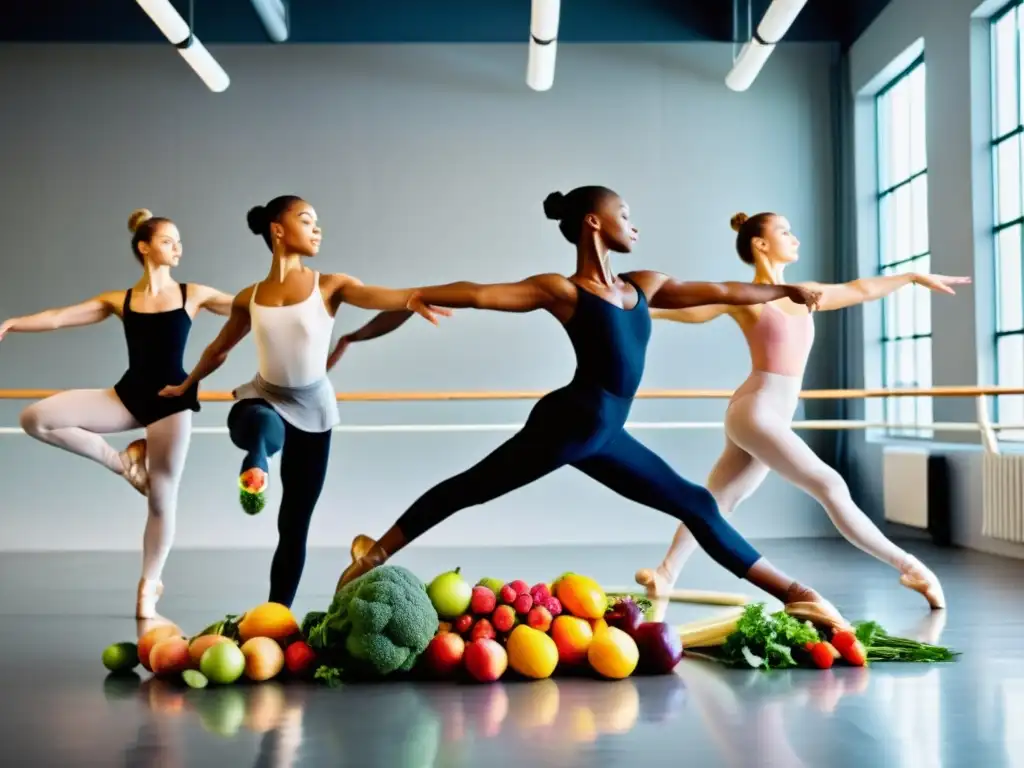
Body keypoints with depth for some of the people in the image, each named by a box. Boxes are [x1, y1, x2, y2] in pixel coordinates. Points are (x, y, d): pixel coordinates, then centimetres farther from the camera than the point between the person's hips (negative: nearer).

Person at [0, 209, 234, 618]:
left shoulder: (193, 294, 3)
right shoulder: (119, 300, 6)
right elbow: (59, 317, 2)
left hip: (171, 400, -2)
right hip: (128, 395, 2)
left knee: (162, 499, 1)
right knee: (35, 418, -12)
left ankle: (147, 588, 18)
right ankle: (122, 461, 4)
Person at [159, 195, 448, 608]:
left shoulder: (329, 286, -9)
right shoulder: (248, 299, -3)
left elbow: (382, 297, -29)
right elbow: (218, 350, 16)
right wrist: (186, 386, 27)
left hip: (312, 407, 0)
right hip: (263, 397, 0)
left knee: (294, 524, 4)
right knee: (256, 425, -47)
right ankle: (256, 467, -22)